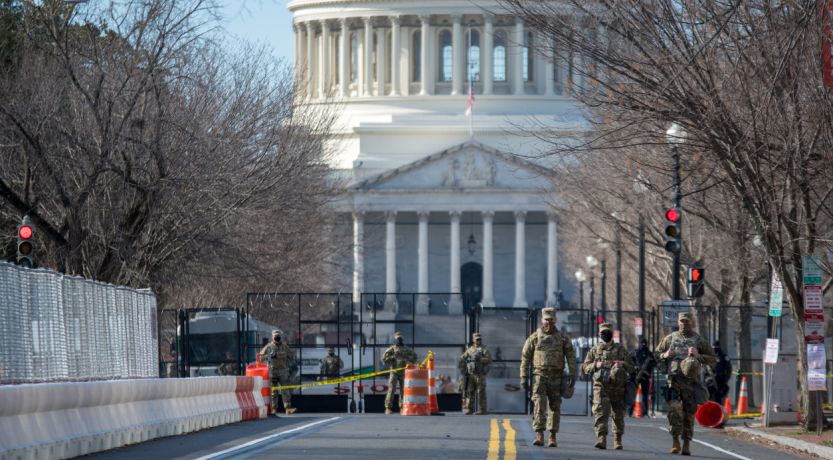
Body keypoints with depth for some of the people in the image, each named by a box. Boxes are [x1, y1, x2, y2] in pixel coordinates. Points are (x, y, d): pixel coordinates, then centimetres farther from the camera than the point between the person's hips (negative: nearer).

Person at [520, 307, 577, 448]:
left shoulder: (562, 338, 2)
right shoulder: (534, 338, 1)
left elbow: (571, 357, 1)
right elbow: (525, 358, 3)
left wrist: (572, 375, -10)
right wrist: (523, 378, -2)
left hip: (556, 378, 1)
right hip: (539, 376, -1)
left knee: (555, 407, 4)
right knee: (539, 405, -15)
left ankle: (553, 437, 14)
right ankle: (539, 436, -20)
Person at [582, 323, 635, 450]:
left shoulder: (620, 349, 10)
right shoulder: (595, 350, 9)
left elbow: (631, 367, 11)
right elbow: (585, 368, 9)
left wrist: (622, 364, -10)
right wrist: (595, 365, -9)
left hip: (618, 387, 1)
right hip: (601, 387, -1)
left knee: (618, 415, 7)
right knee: (601, 413, -16)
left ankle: (618, 441, 21)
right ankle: (601, 439, -23)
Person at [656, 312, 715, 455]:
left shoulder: (699, 341, 8)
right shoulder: (670, 338, 13)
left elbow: (712, 359, 8)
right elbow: (657, 354, 19)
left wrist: (698, 356, -9)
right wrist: (665, 355, -2)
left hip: (691, 381, 0)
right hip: (674, 379, 0)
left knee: (689, 413, 2)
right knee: (674, 409, -15)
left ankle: (687, 444, 9)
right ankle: (675, 441, -9)